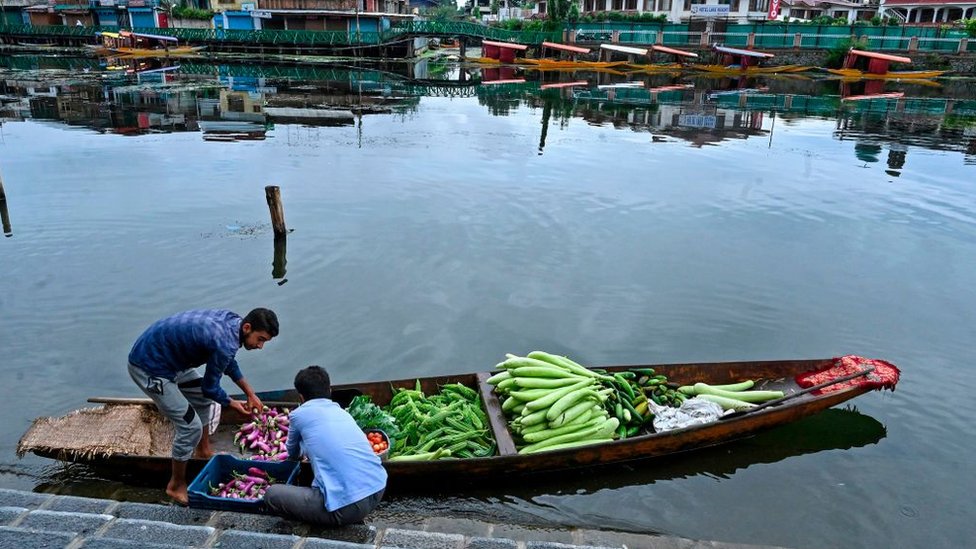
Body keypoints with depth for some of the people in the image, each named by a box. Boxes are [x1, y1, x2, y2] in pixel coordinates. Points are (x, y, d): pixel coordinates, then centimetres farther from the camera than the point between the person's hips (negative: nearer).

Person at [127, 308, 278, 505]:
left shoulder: (232, 319, -3)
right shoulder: (225, 344, -30)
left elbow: (229, 362, 15)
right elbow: (210, 388, -14)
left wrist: (250, 393, 15)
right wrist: (232, 403, 4)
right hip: (149, 368, -10)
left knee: (202, 399, 22)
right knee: (191, 426, -7)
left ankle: (203, 451, 40)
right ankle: (176, 485, 13)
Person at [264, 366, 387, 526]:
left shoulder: (298, 414, 8)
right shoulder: (341, 411, 21)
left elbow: (293, 455, 29)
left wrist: (304, 453, 53)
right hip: (378, 490, 6)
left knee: (271, 494, 12)